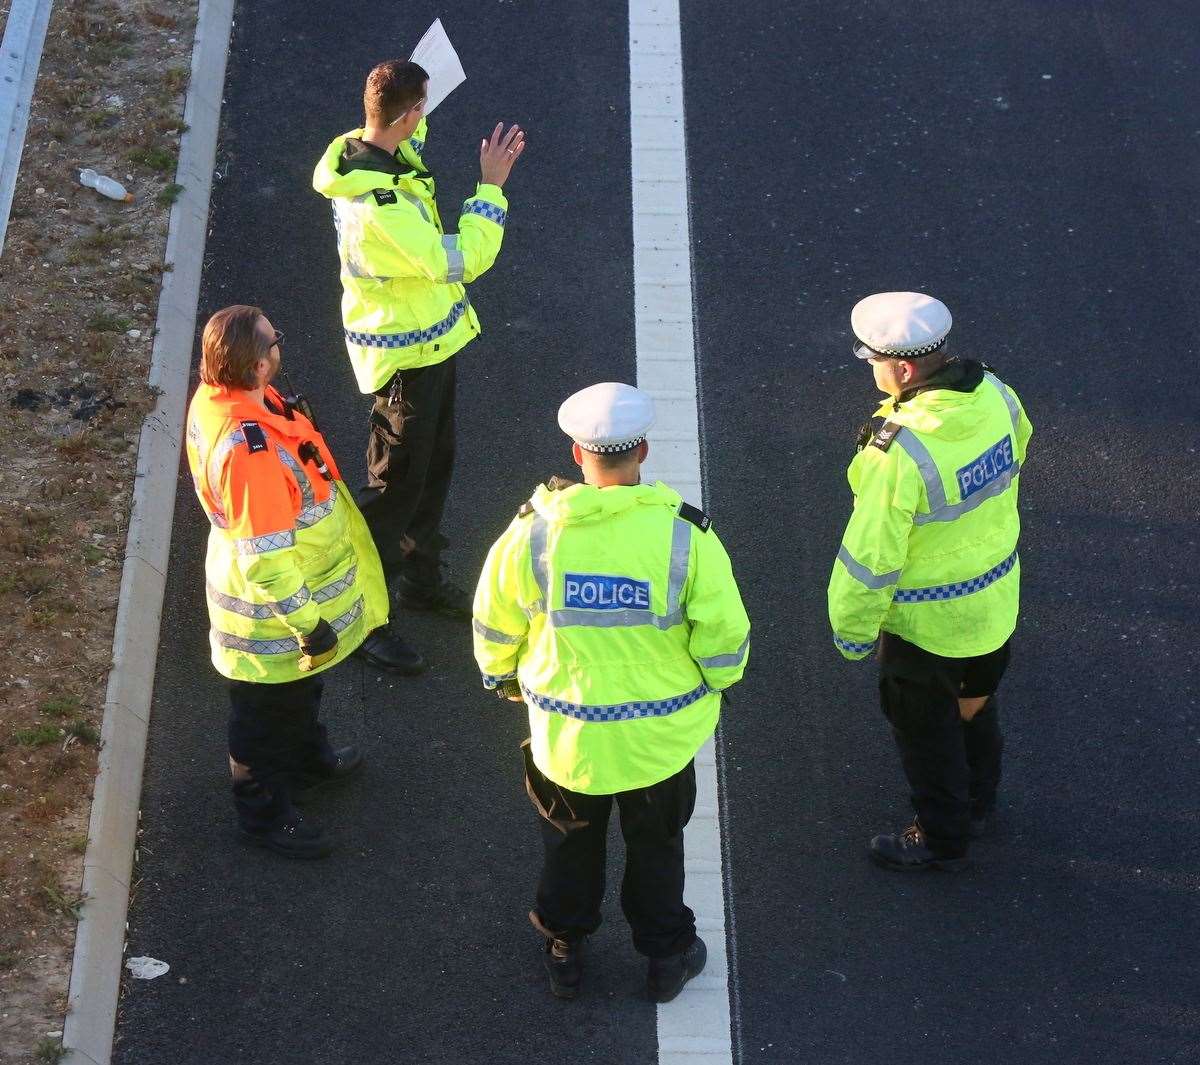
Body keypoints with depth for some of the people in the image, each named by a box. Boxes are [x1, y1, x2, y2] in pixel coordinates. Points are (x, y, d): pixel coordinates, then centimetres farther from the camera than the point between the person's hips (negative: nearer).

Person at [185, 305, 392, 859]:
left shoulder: (215, 398, -11)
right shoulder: (250, 448, -41)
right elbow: (264, 558, -33)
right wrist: (309, 623, -22)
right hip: (271, 608, -9)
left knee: (301, 687, 33)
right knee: (270, 712, 15)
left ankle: (308, 759, 58)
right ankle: (265, 813, 38)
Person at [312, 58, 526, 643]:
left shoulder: (359, 151, -5)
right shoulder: (380, 207, -36)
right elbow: (460, 261, -29)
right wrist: (491, 187, -22)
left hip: (428, 340, 10)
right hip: (405, 353, -10)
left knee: (435, 461, 24)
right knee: (397, 481, 4)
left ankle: (420, 577, 42)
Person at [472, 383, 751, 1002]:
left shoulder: (532, 532, -18)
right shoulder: (684, 535, -20)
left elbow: (494, 630, -4)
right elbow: (724, 638, -13)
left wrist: (504, 680, 17)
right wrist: (718, 681, 10)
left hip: (563, 736, 1)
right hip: (661, 738, 0)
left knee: (571, 844, 27)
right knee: (656, 845, 25)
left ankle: (564, 951, 45)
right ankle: (666, 956, 42)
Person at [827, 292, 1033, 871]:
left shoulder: (899, 452, -36)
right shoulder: (996, 396, -14)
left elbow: (872, 556, -27)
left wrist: (851, 629, -11)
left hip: (926, 621, -7)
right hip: (996, 600, 7)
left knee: (925, 726, 17)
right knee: (976, 703, 30)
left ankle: (942, 839, 36)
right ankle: (978, 804, 52)